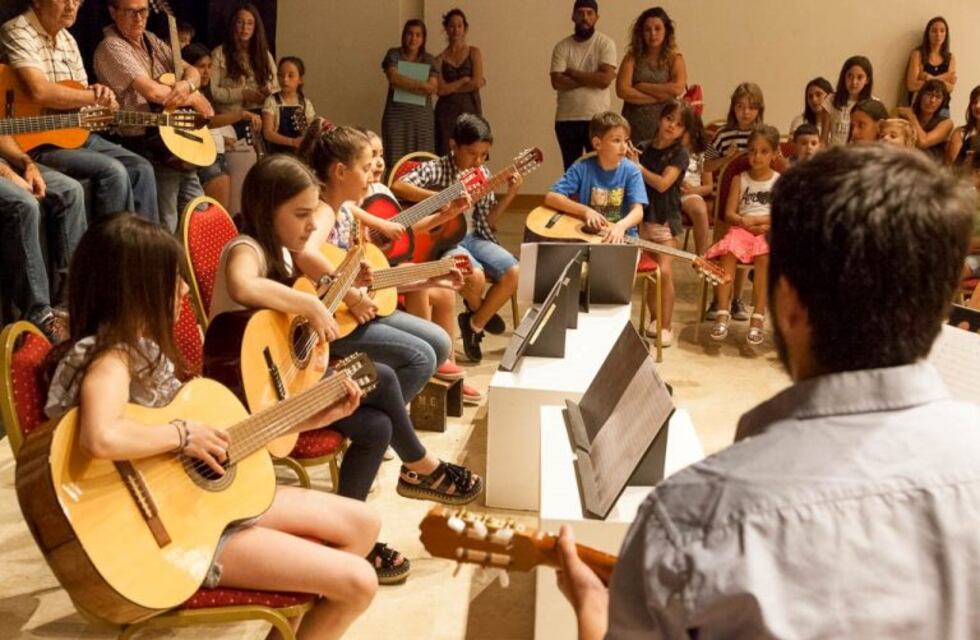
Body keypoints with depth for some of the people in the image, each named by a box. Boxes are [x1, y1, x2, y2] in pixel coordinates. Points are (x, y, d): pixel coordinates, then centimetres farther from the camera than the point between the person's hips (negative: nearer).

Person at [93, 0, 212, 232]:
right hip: (147, 147, -8)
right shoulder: (111, 47, -10)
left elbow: (192, 72, 11)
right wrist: (194, 99, -7)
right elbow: (152, 91, -20)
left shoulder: (151, 41, 15)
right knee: (166, 231, -8)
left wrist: (187, 86, -12)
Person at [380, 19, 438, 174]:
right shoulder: (394, 55, 7)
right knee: (395, 162, -7)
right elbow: (394, 78, -10)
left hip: (422, 117, 1)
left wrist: (404, 84, -8)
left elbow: (433, 88, -3)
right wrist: (421, 84, -9)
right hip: (396, 116, -1)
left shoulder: (429, 60, 10)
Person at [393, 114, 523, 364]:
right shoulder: (436, 169, -10)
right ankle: (477, 308, 8)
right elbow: (398, 186, -25)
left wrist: (510, 194, -3)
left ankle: (474, 324, 3)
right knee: (475, 276, -31)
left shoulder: (482, 174, 8)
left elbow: (488, 220, 11)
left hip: (473, 237, 6)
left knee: (513, 273, -14)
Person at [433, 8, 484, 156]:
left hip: (470, 109, -1)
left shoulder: (474, 52, 6)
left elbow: (477, 84, -5)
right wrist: (465, 80, -6)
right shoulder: (440, 59, 8)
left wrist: (451, 87, 0)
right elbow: (440, 89, -4)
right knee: (446, 156, -3)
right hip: (447, 112, 1)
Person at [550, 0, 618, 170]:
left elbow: (605, 79, -16)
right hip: (566, 119, 2)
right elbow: (557, 82, -10)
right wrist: (591, 78, -12)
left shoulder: (606, 43, -2)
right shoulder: (562, 47, 3)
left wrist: (572, 72, -9)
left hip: (597, 118, -2)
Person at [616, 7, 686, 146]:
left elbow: (678, 89, -12)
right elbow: (622, 90, -8)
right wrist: (660, 96, -9)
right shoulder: (632, 57, 5)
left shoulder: (675, 59, 5)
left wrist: (642, 87, -8)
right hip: (633, 128, 0)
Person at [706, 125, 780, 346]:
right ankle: (722, 313, -36)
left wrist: (755, 220, -11)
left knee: (764, 257, -35)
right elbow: (729, 214, 6)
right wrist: (745, 222, -14)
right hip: (741, 229, 1)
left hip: (768, 233, -1)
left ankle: (758, 318, -37)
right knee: (729, 251, -33)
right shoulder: (740, 179, 14)